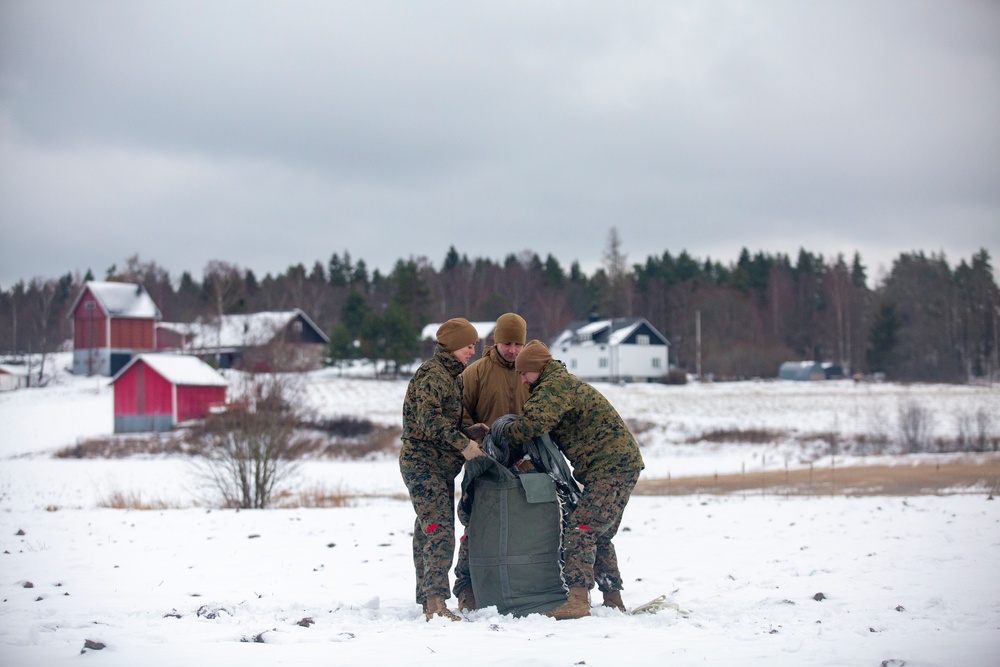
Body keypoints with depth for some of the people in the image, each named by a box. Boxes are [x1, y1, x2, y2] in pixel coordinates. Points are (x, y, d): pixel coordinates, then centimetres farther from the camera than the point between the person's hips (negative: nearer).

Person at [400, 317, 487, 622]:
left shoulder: (453, 376, 20)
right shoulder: (432, 374, -12)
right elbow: (428, 416, -26)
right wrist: (462, 443, -31)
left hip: (441, 467, 10)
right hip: (422, 462, -10)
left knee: (429, 533, 13)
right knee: (440, 531, -20)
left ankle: (427, 601, 19)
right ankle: (435, 602, -28)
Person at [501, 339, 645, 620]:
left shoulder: (558, 384, -11)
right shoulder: (559, 385, 23)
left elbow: (534, 421, -27)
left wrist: (504, 434, -10)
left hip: (613, 465, -11)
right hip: (616, 465, 11)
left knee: (581, 528, -18)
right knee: (599, 535, 18)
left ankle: (576, 599, -27)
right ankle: (612, 600, 25)